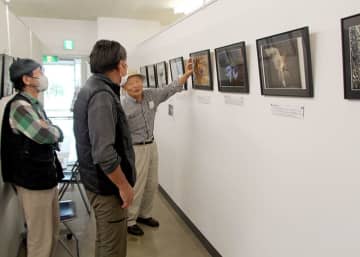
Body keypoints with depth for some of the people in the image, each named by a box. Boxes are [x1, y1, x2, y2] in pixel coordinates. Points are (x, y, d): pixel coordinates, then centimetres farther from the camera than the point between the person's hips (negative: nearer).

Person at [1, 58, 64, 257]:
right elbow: (46, 135, -27)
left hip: (46, 176, 9)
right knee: (40, 236, 3)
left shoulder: (34, 105, 13)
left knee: (52, 229, 21)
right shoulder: (19, 106, -17)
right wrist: (57, 131, -6)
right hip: (34, 181, -9)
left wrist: (52, 131, -4)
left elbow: (51, 135, 18)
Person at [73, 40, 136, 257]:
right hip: (107, 185, -10)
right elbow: (104, 153, -29)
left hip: (98, 181, 10)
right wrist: (124, 186, -19)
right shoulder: (102, 95, -23)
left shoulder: (91, 88, 9)